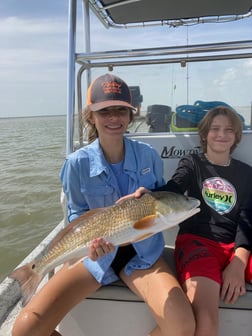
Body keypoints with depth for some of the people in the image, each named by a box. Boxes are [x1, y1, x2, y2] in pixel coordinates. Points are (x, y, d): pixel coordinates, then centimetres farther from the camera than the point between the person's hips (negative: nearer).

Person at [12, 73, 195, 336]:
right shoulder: (77, 163, -11)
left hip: (142, 252, 1)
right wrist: (92, 238, -20)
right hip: (96, 253, 0)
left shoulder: (148, 154, -6)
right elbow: (77, 215, 0)